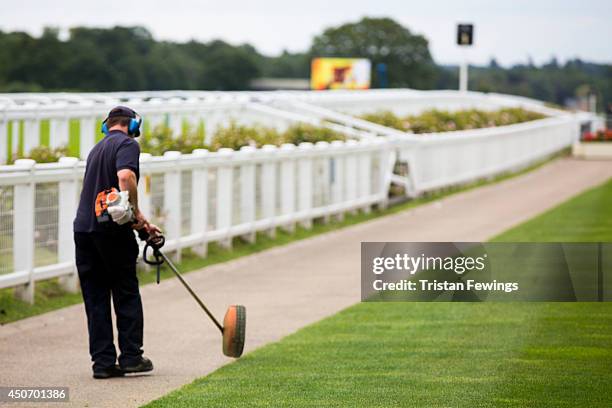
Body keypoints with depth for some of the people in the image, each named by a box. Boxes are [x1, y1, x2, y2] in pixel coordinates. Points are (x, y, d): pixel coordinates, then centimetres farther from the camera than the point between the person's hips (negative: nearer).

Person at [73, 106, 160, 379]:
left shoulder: (97, 149, 22)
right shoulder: (127, 144, -4)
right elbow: (125, 176, -24)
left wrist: (139, 223, 28)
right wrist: (136, 213, -14)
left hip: (83, 228, 7)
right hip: (111, 230, -7)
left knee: (95, 299, 8)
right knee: (127, 295, 6)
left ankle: (103, 362, 6)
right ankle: (131, 356, 9)